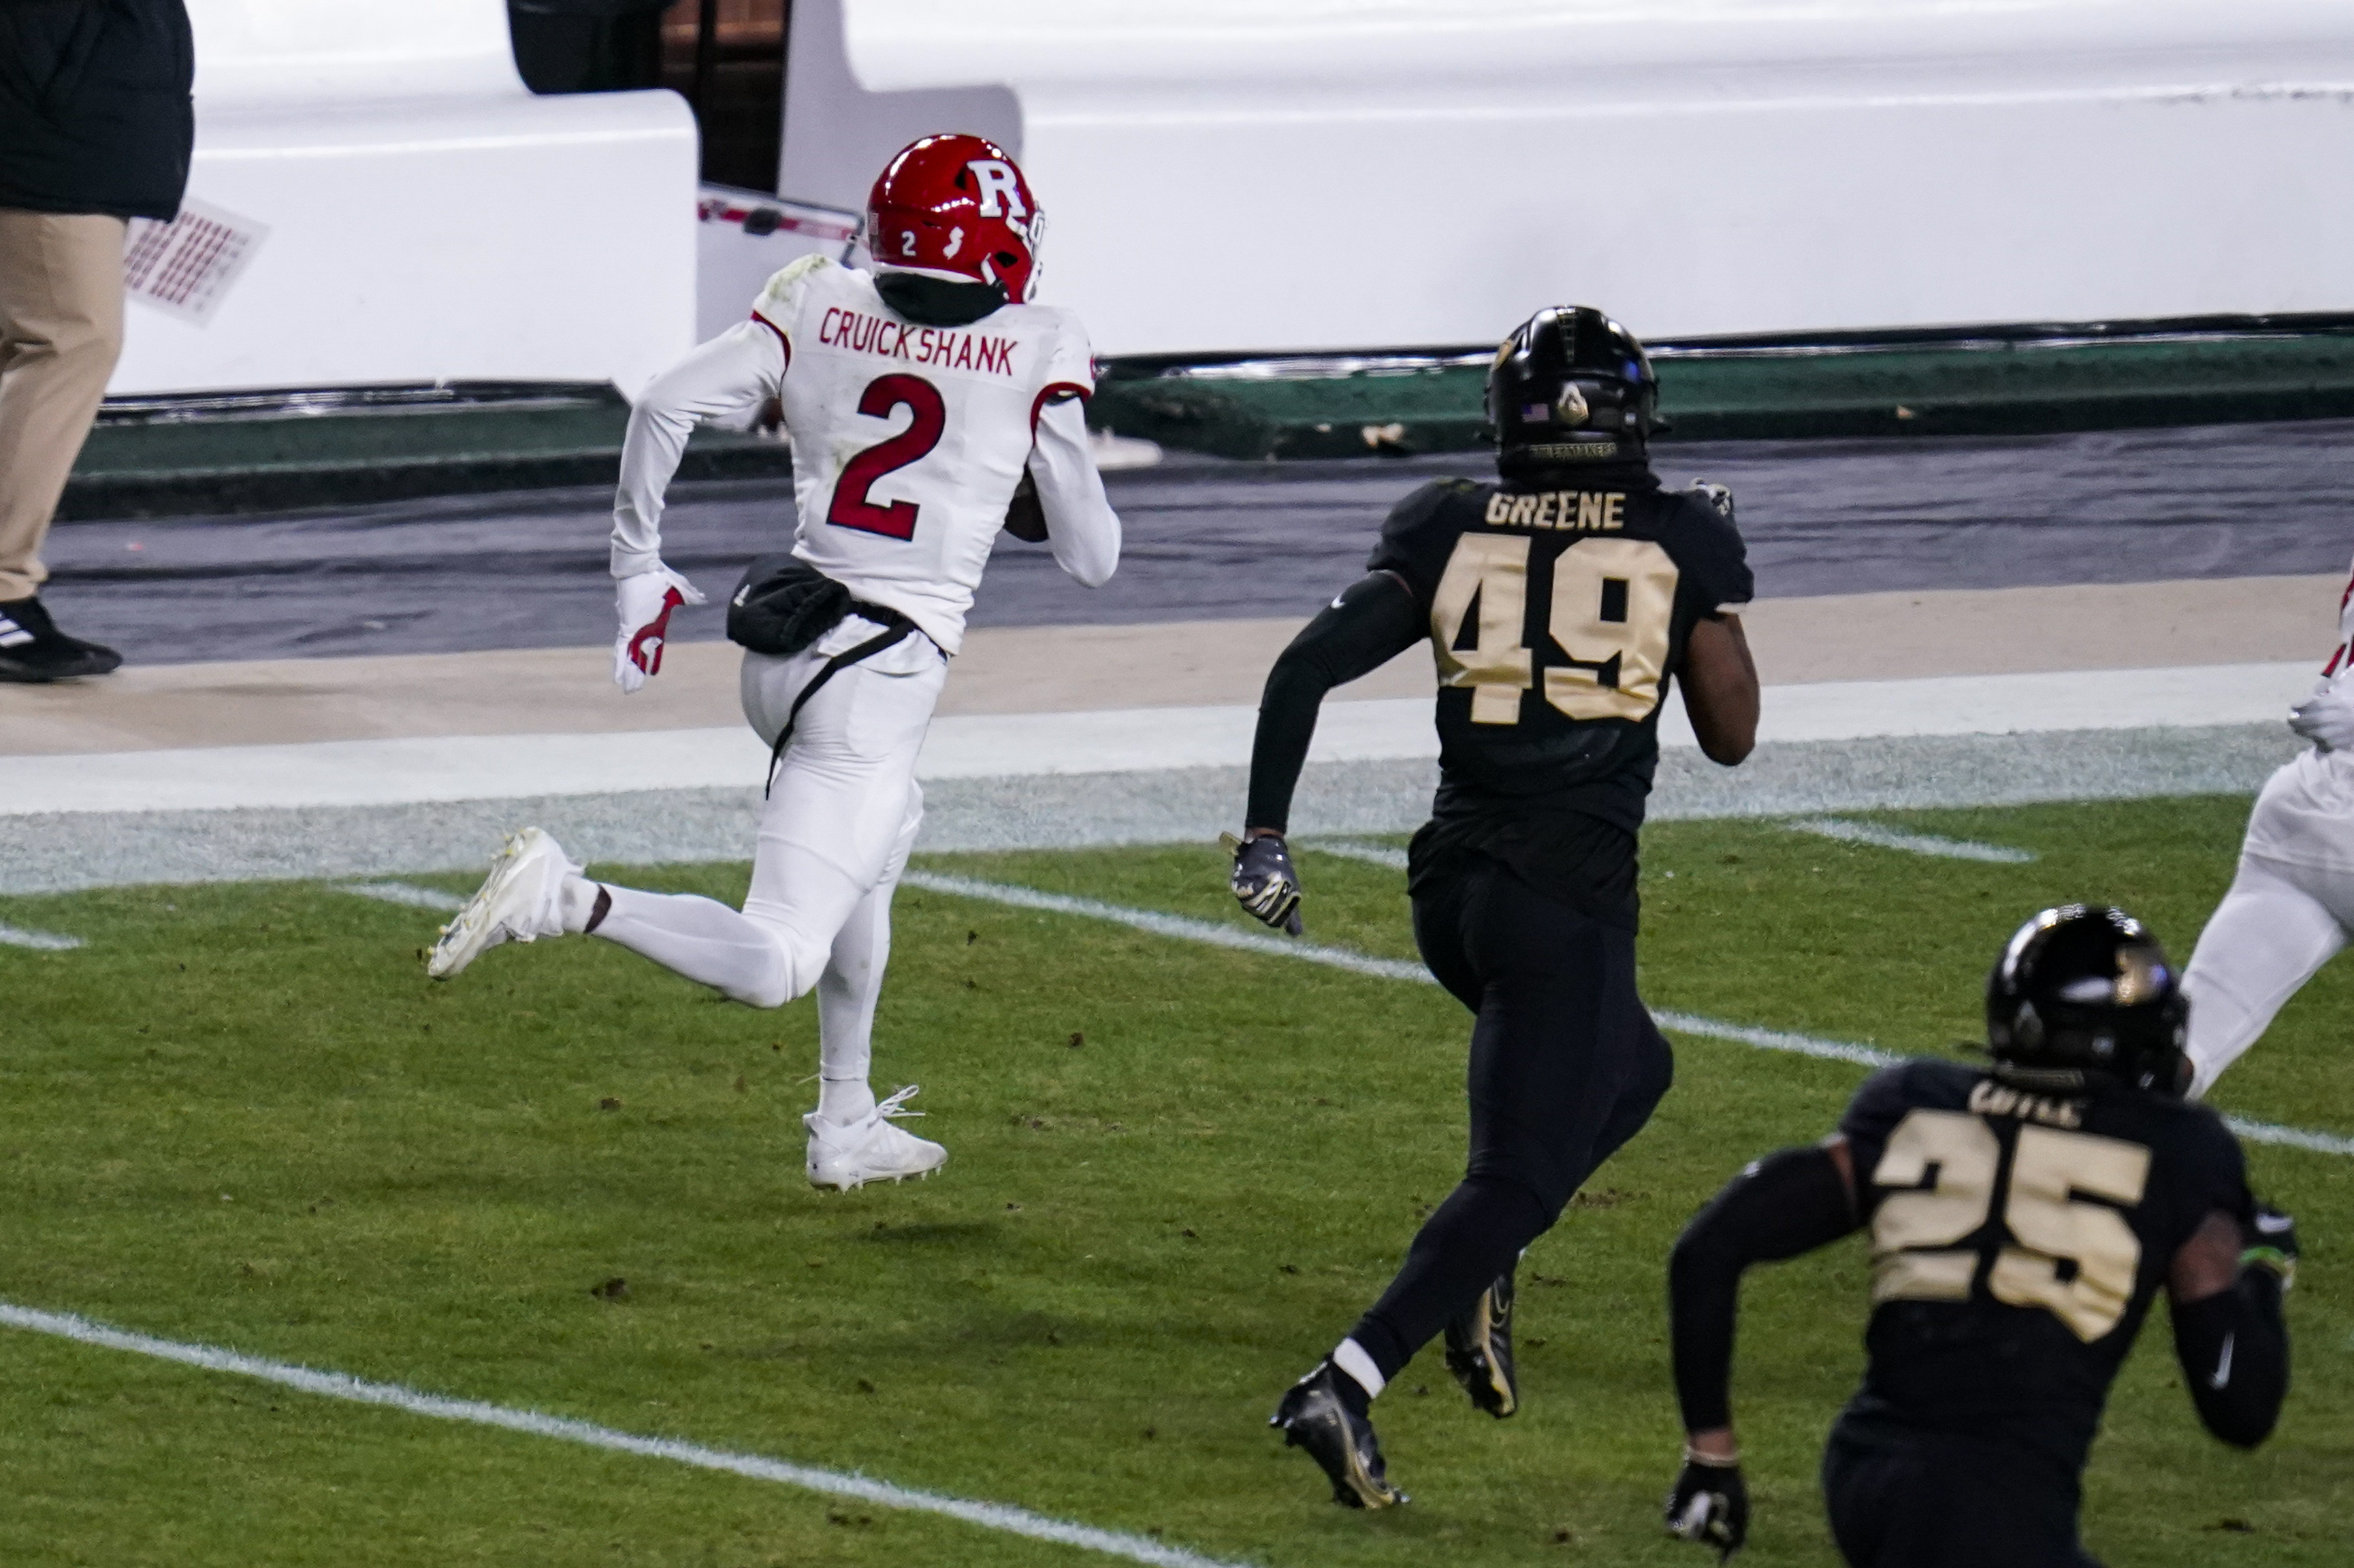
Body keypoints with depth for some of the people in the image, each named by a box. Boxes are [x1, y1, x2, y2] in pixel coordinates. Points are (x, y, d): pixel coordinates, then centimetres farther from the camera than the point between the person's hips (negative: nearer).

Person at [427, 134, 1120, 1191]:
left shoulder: (817, 307, 6)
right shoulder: (1039, 352, -3)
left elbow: (668, 403, -3)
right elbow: (1092, 556, 0)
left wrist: (640, 566, 8)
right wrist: (1030, 498, 22)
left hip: (780, 652, 7)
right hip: (884, 674, -7)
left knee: (882, 839, 35)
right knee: (776, 966, -10)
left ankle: (846, 1124, 39)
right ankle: (569, 899, -31)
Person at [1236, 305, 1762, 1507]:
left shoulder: (1448, 531, 5)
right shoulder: (1683, 541, 0)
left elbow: (1305, 668, -2)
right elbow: (1731, 733, 8)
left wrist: (1265, 835, 5)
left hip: (1450, 883, 5)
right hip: (1571, 897, -5)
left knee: (1628, 1071, 29)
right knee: (1519, 1175, -3)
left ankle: (1479, 1270, 10)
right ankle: (1346, 1385, -22)